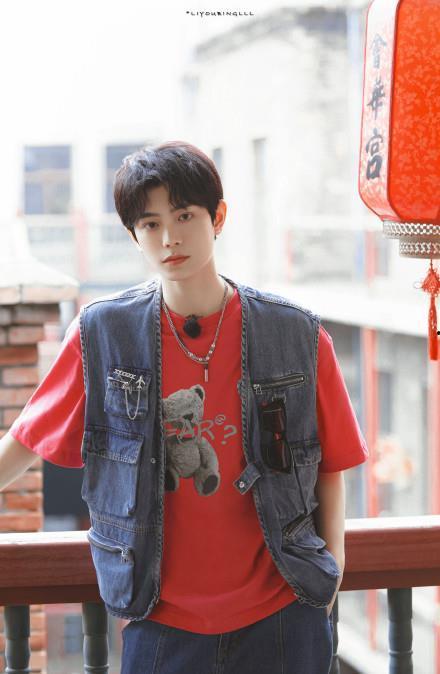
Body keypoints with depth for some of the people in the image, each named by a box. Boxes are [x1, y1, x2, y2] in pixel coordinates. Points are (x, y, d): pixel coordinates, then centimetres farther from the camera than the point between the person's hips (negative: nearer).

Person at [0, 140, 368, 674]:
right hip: (162, 622, 0)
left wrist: (331, 562, 0)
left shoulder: (297, 335, -3)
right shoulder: (102, 333, -3)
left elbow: (330, 463, 6)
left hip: (279, 615, 0)